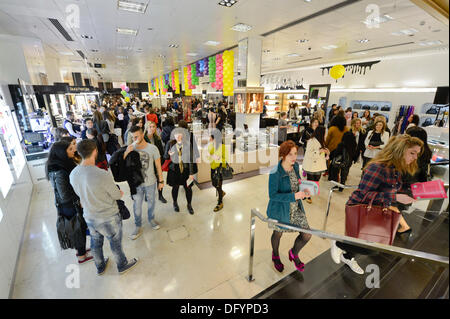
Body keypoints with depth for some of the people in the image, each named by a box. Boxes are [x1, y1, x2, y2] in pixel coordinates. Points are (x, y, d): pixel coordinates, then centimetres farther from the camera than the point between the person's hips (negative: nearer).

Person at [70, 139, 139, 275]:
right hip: (109, 218, -6)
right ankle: (122, 265, 42)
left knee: (95, 243, 27)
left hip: (89, 217, 6)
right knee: (115, 243, 18)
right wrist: (121, 192, 5)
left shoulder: (73, 174, -11)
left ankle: (100, 267, 51)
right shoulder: (103, 175, -32)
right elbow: (117, 195, -17)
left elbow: (80, 194, 6)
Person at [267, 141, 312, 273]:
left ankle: (294, 253, 41)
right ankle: (275, 256, 54)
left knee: (307, 235, 7)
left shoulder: (295, 166, -6)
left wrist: (303, 191, -9)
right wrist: (294, 196, -31)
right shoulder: (275, 173, -27)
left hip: (296, 208, 5)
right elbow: (273, 195, -24)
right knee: (278, 234, 20)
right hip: (279, 210, -5)